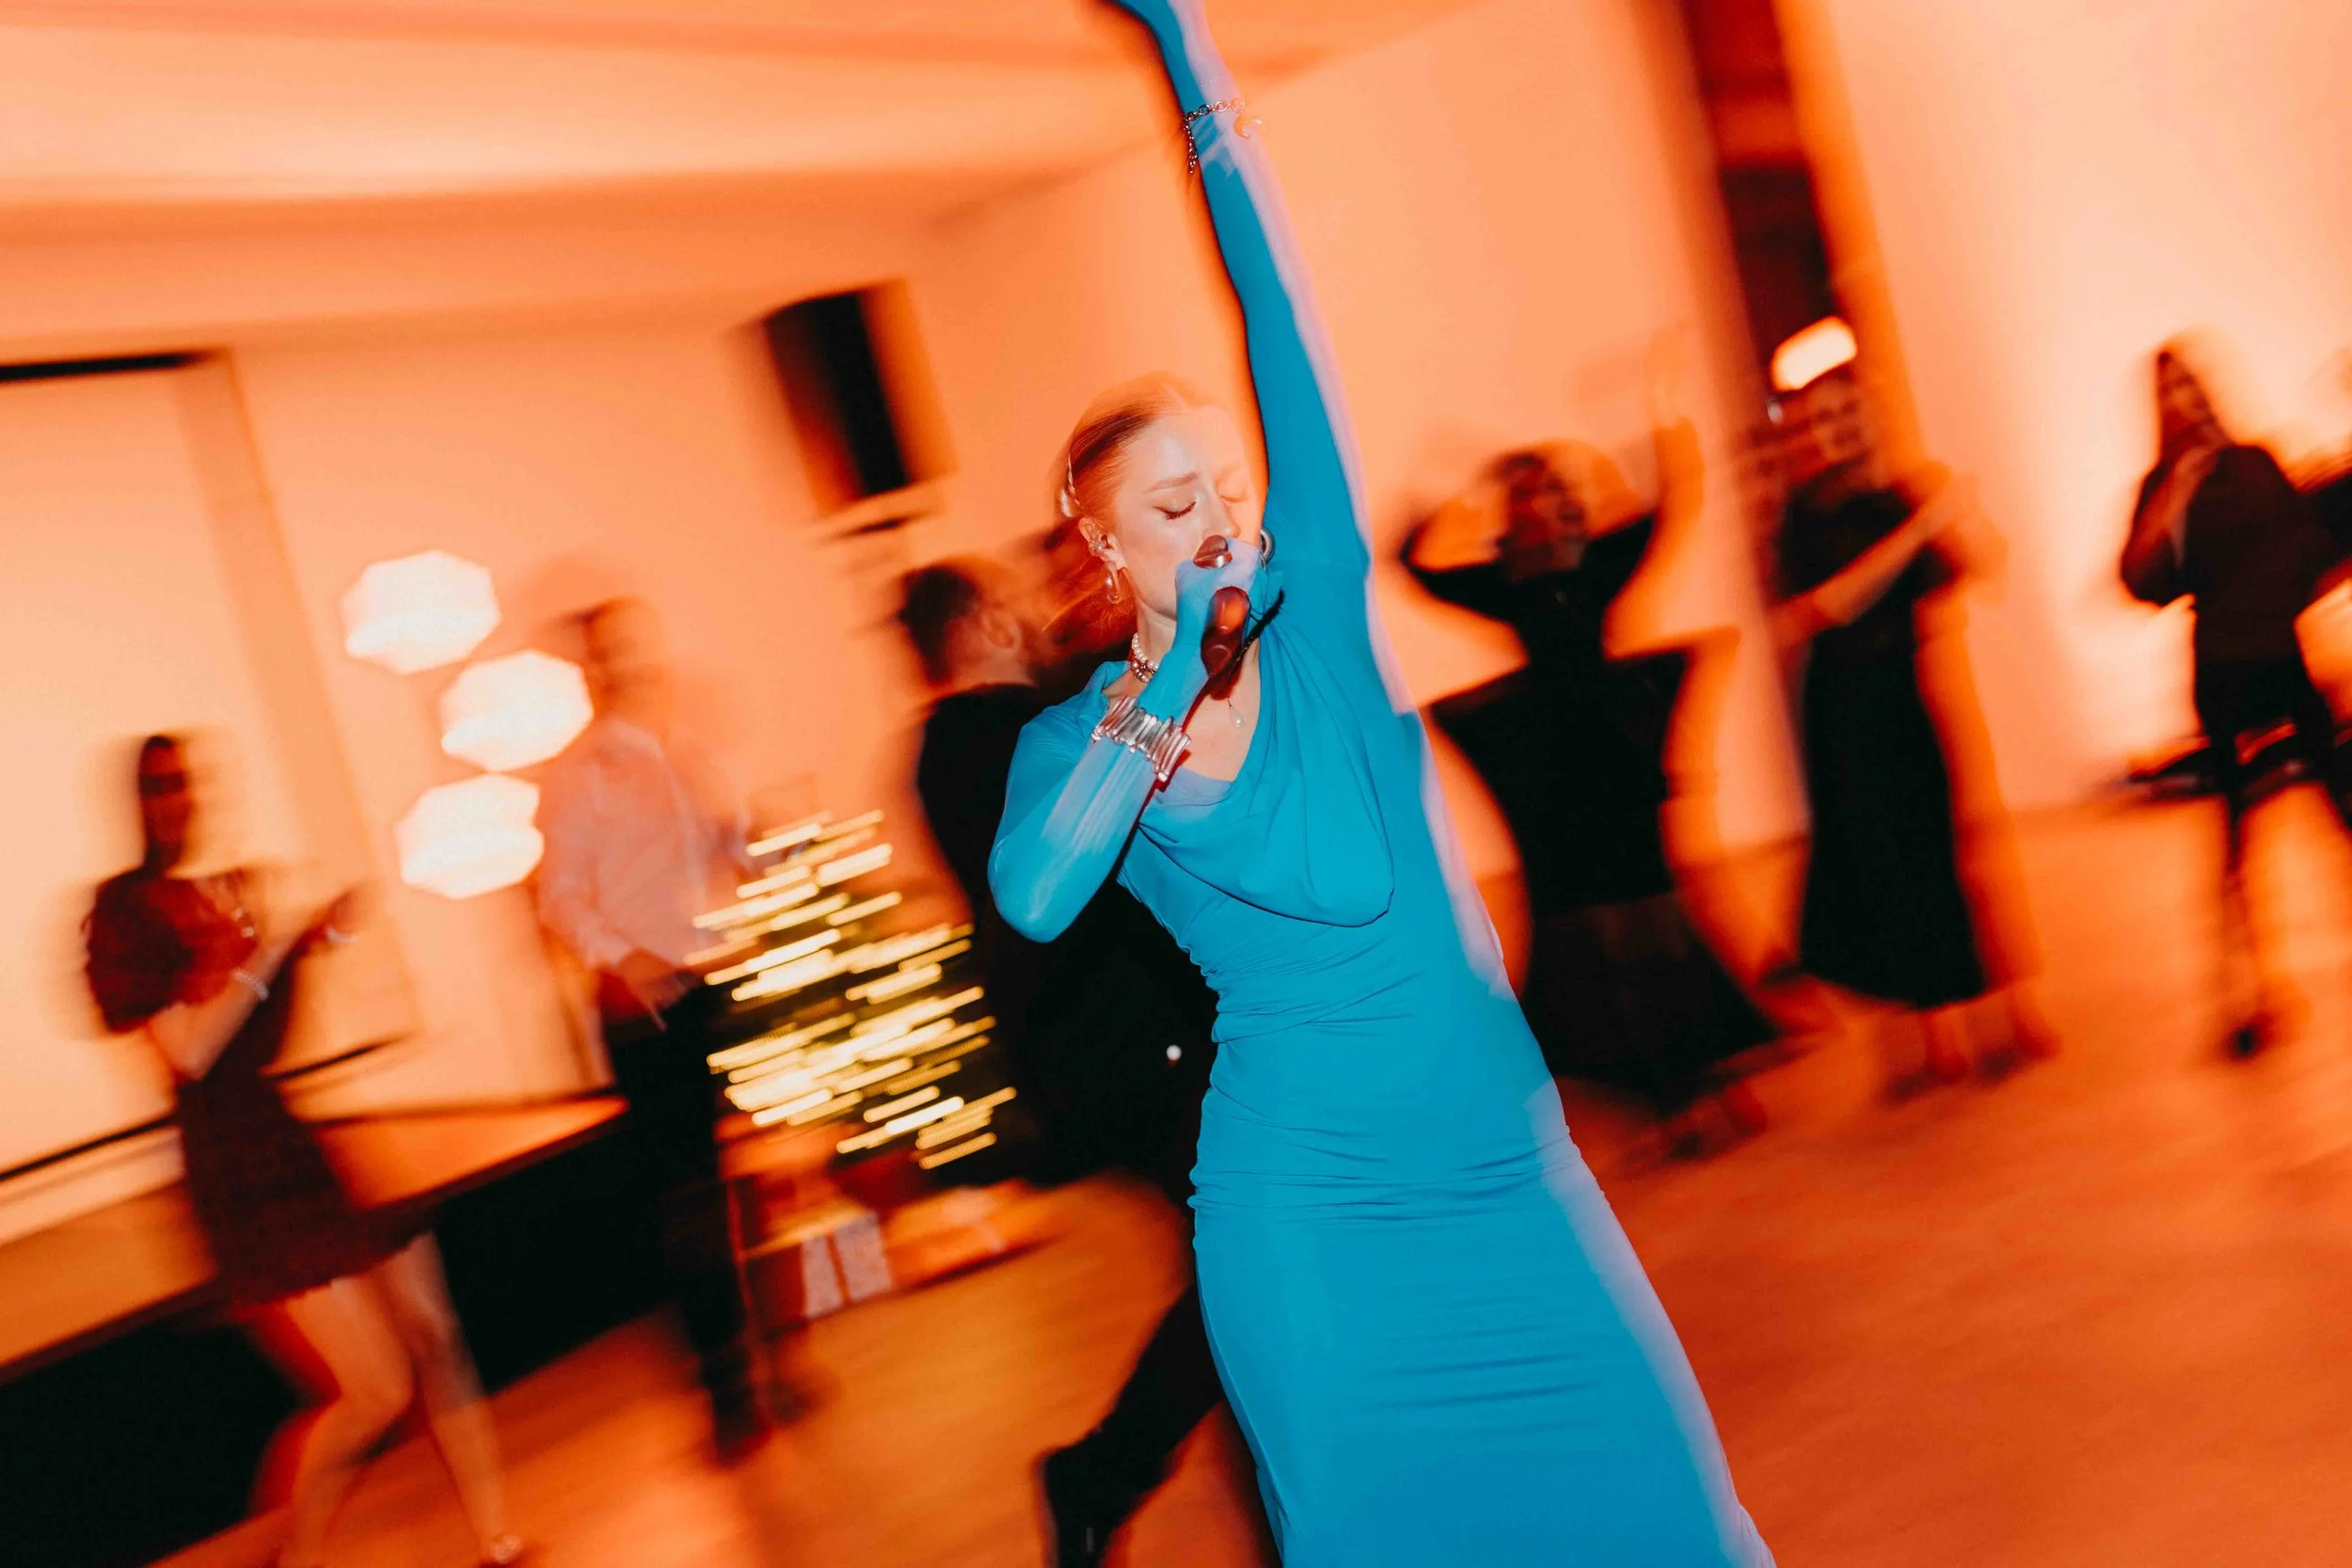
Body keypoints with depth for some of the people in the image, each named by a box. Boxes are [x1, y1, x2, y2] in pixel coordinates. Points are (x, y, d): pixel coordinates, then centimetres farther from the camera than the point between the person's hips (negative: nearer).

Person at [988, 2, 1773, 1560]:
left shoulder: (1322, 619, 0)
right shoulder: (1072, 737, -1)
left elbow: (1286, 329, -8)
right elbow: (1033, 898, -23)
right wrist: (1168, 684, -23)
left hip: (1504, 1167, 2)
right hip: (1306, 1212, -1)